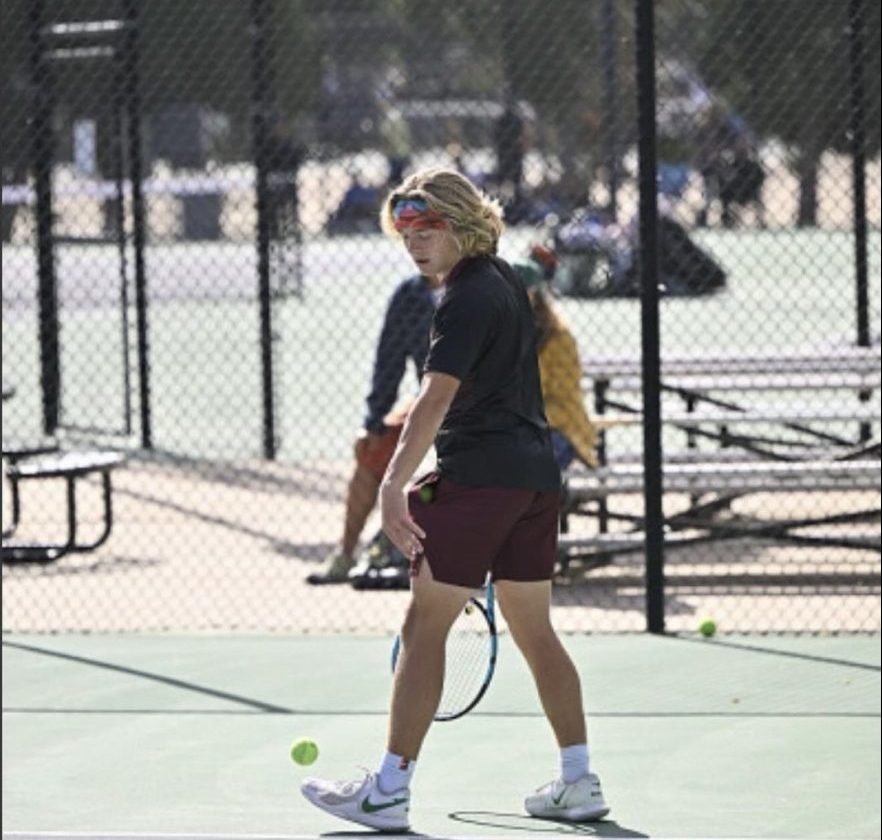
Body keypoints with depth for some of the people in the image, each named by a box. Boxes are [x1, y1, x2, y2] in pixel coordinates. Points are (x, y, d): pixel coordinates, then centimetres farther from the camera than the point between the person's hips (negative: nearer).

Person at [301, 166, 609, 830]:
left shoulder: (467, 301, -15)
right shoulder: (505, 280, 14)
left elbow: (436, 399, -27)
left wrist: (394, 483, -36)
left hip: (479, 477, -10)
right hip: (537, 474, 10)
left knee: (424, 628, -5)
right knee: (535, 631, 14)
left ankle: (390, 790, -4)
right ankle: (579, 782, 15)